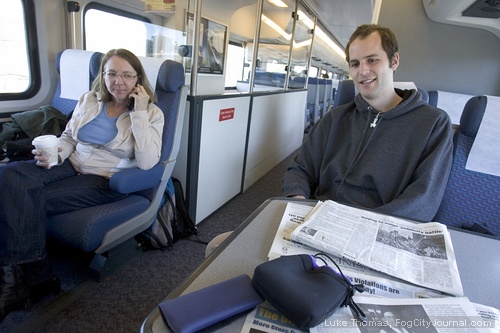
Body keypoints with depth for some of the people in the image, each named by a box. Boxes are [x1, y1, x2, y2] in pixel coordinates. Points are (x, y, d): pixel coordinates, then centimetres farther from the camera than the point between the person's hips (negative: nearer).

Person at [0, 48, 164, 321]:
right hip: (72, 166, 6)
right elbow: (69, 136, 20)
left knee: (31, 199, -24)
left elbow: (146, 162, -19)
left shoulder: (151, 113, -4)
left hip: (106, 179, -5)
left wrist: (139, 111, -20)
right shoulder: (89, 99, 11)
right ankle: (31, 275, -19)